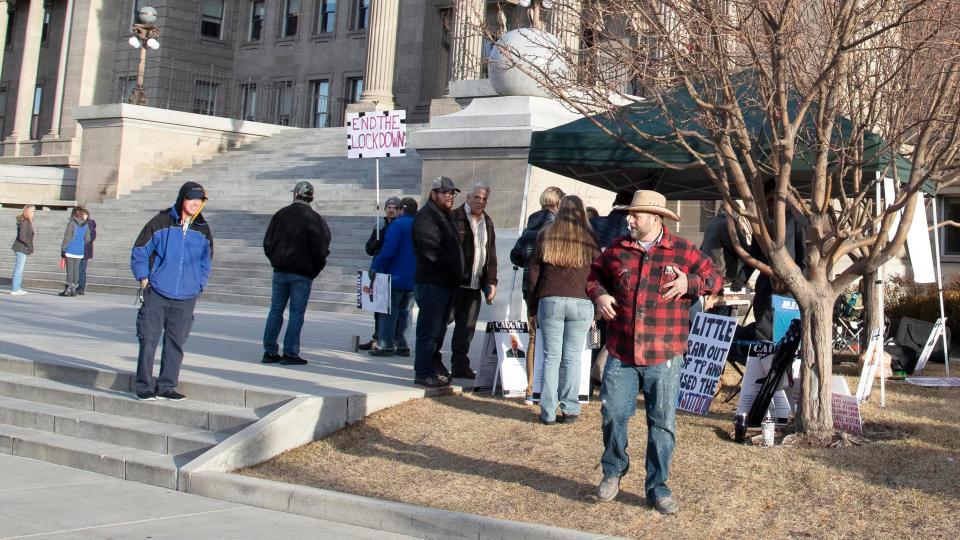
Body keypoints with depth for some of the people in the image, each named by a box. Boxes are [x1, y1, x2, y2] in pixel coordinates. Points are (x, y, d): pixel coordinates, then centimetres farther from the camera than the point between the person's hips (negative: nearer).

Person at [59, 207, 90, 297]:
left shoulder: (71, 223, -9)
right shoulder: (85, 225, 5)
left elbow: (67, 237, -10)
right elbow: (87, 239, 10)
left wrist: (63, 250, -6)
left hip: (70, 250, -4)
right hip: (80, 251, 4)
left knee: (70, 269, -2)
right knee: (76, 269, 8)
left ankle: (68, 289, -1)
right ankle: (74, 290, 9)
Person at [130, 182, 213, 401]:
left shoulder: (203, 230, 7)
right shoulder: (161, 222, -3)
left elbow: (206, 261, 19)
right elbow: (139, 251, 3)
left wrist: (198, 285, 9)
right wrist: (143, 278, -2)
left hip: (186, 298, 3)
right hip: (156, 294, -3)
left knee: (176, 342, 6)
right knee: (148, 340, -2)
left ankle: (166, 386, 15)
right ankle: (144, 386, 7)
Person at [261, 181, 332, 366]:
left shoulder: (280, 214, 6)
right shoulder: (315, 219, -8)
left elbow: (267, 243, 7)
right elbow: (320, 249, -11)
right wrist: (316, 269, 4)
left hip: (280, 271, 4)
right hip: (303, 274, -4)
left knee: (275, 310, 10)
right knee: (297, 312, 0)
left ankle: (269, 352, 11)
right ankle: (290, 353, -1)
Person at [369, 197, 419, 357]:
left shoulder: (398, 224, -12)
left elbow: (388, 250, -20)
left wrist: (376, 268, -12)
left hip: (396, 277, -7)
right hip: (415, 279, 7)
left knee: (389, 311, 0)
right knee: (404, 312, 14)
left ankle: (386, 345, -2)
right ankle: (402, 345, 14)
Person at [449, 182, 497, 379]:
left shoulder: (487, 222, 16)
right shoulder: (454, 218, -5)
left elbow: (491, 255, 20)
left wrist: (491, 281, 12)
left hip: (475, 286, 6)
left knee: (467, 328, 7)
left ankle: (460, 366, 15)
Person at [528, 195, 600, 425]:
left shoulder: (547, 234, 5)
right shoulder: (589, 237, 2)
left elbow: (535, 270, 6)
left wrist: (532, 304, 13)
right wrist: (597, 302, 13)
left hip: (550, 300, 0)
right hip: (581, 303, 0)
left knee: (551, 358, 4)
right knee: (572, 358, 6)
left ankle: (548, 412, 5)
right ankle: (569, 410, 7)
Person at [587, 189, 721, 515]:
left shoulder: (683, 252, 0)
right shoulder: (617, 249, 5)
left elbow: (715, 278, 8)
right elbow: (594, 275, 19)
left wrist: (690, 283, -11)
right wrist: (599, 294, -2)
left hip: (664, 356, -1)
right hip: (621, 353, 2)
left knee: (662, 423, 4)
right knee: (613, 415, 4)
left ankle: (657, 488, 18)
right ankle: (613, 470, 29)